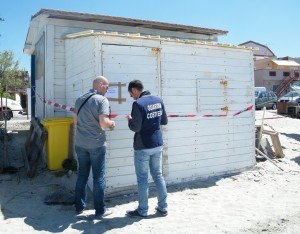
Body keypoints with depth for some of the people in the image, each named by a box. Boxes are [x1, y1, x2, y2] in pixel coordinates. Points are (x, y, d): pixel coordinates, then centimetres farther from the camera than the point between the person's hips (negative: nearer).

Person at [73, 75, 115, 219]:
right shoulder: (102, 100, -13)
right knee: (98, 177, 5)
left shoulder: (79, 99, 9)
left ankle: (79, 207, 25)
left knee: (82, 175, 16)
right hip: (96, 144, -6)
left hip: (80, 143, 6)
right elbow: (103, 123, -23)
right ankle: (100, 210, 14)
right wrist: (111, 124, -3)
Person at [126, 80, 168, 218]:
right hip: (157, 144, 7)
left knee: (142, 179, 5)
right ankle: (163, 208, 23)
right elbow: (164, 121, 13)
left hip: (143, 147, -7)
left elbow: (135, 127, -19)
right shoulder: (158, 101, 5)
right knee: (158, 176, 15)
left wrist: (130, 120, 0)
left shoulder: (138, 103, -17)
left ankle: (142, 211, 16)